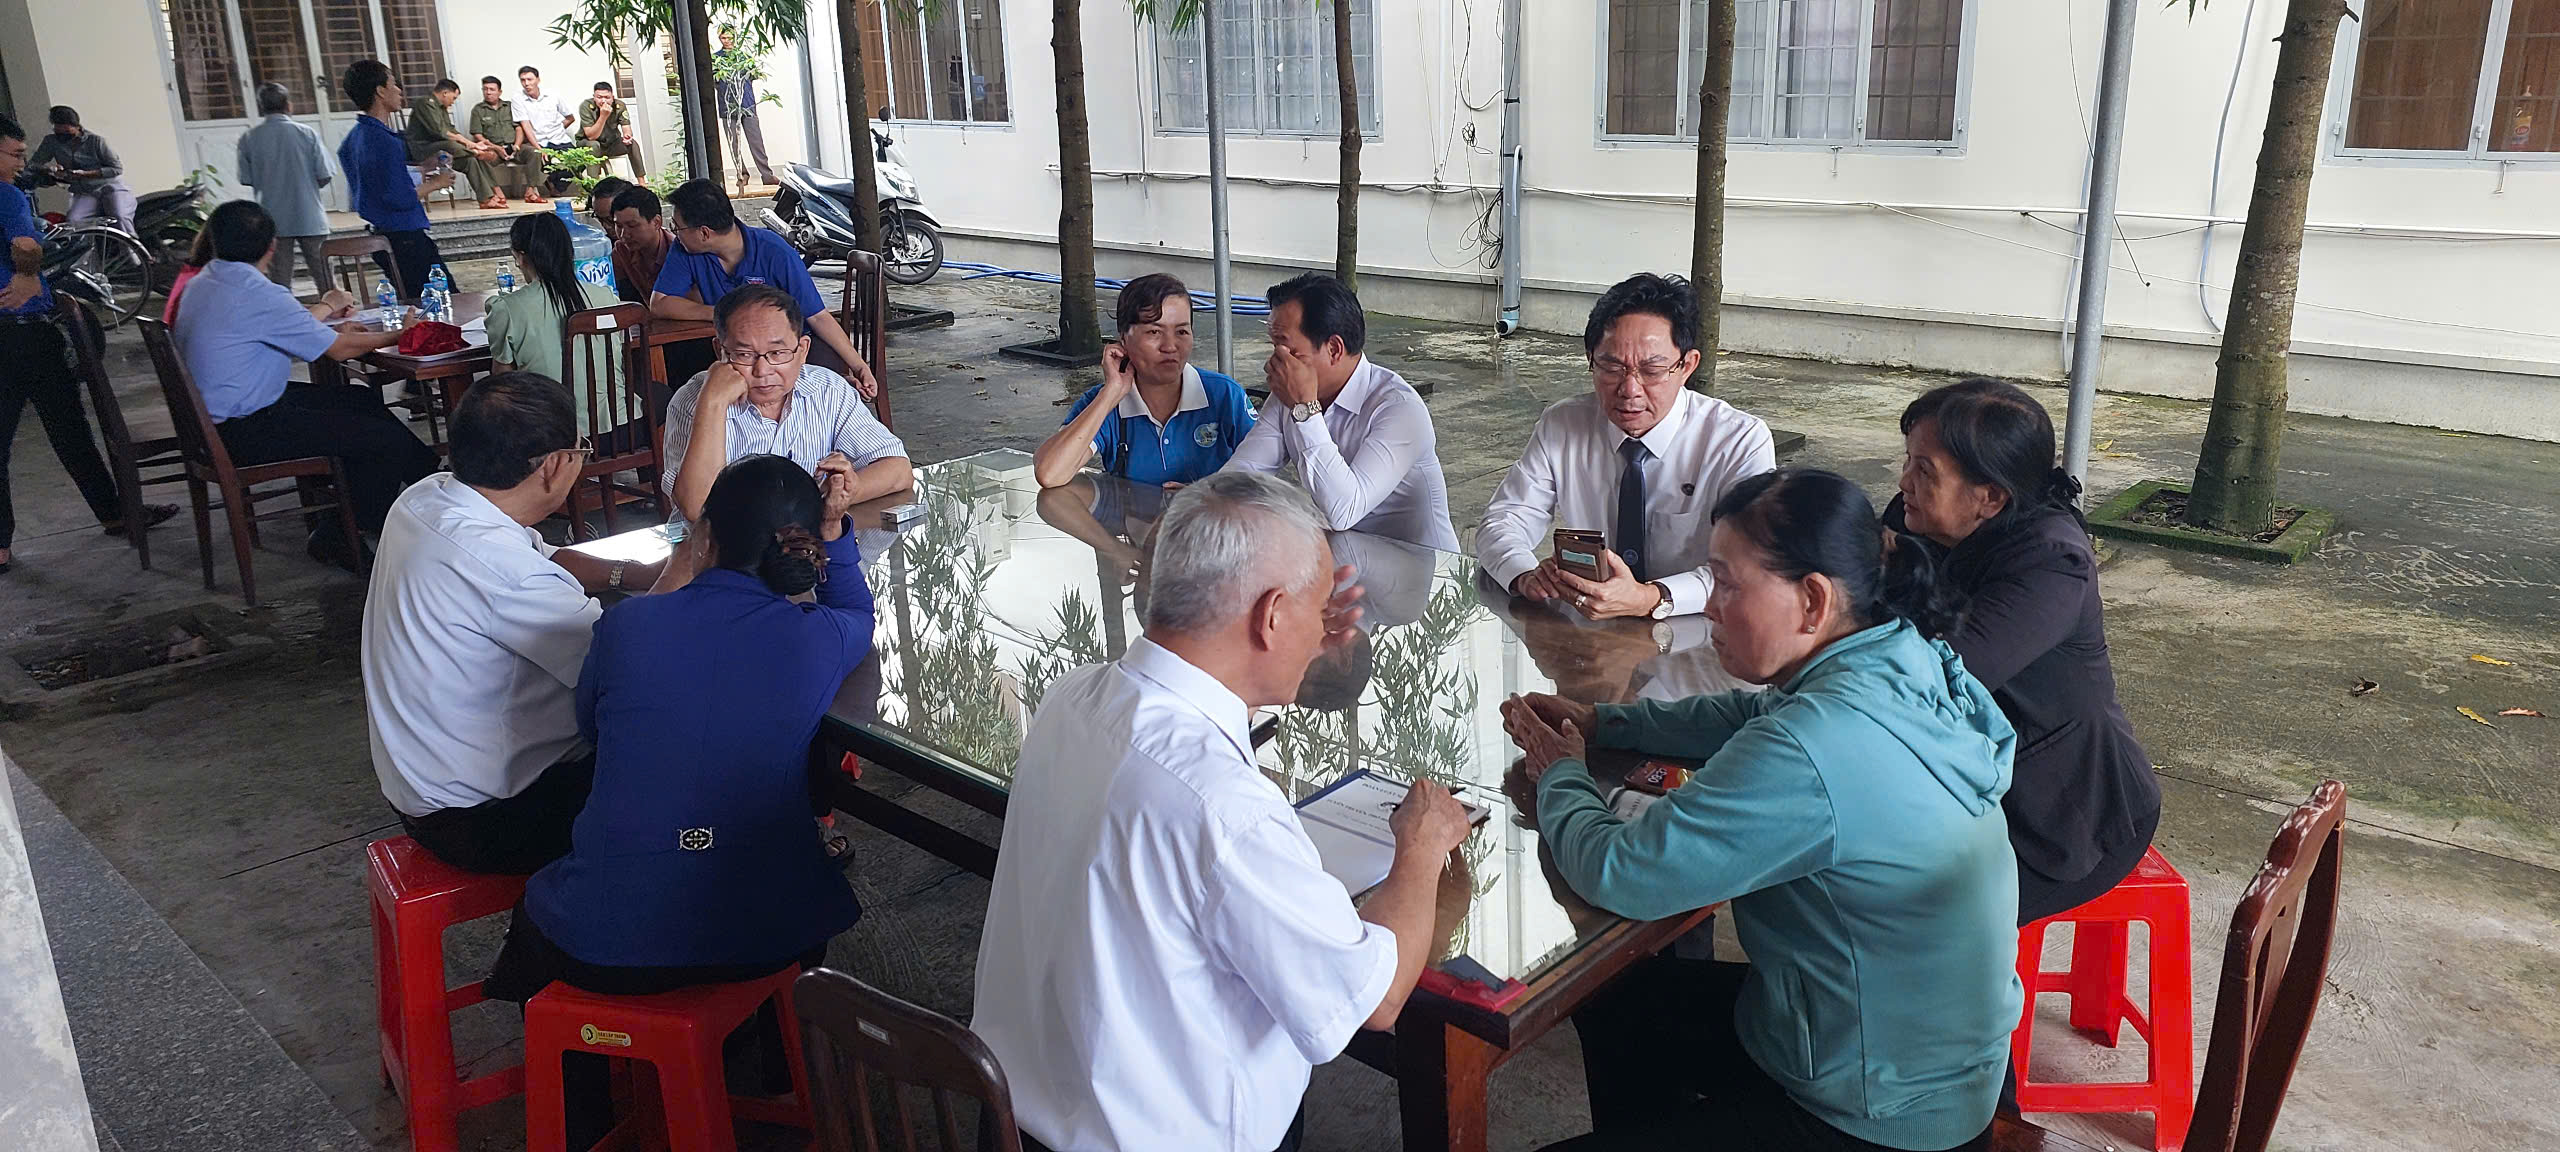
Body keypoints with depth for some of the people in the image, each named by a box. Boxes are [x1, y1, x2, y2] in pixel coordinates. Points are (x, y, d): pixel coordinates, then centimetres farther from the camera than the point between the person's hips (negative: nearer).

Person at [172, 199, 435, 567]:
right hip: (245, 432, -11)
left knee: (361, 400, 18)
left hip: (212, 412, 11)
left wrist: (324, 309, 39)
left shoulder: (203, 283, 9)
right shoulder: (257, 293, -22)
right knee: (389, 440, -12)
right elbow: (339, 349, -17)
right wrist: (399, 335, -2)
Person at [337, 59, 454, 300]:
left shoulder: (354, 137, 13)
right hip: (405, 238, -10)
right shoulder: (384, 141, -18)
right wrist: (435, 183, -6)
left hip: (380, 235, 10)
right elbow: (400, 198, -22)